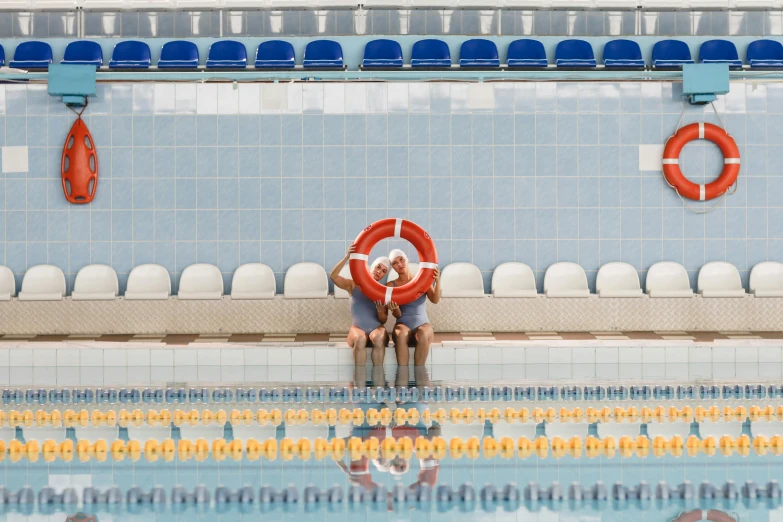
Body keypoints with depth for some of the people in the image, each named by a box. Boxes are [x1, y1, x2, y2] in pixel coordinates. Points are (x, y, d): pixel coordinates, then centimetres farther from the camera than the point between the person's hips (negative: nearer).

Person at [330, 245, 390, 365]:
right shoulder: (354, 285, 7)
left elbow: (383, 321, 7)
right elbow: (333, 276, -11)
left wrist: (380, 309, -16)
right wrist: (347, 257, -22)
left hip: (377, 328, 1)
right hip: (358, 328, -1)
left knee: (378, 338, -36)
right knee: (360, 338, -37)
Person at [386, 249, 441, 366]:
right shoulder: (391, 286, 6)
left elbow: (435, 300, -7)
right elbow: (398, 315, 0)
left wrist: (437, 281, -24)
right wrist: (395, 309, -25)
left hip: (422, 324, 0)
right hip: (403, 325, 0)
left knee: (423, 333, -37)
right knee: (402, 334, -38)